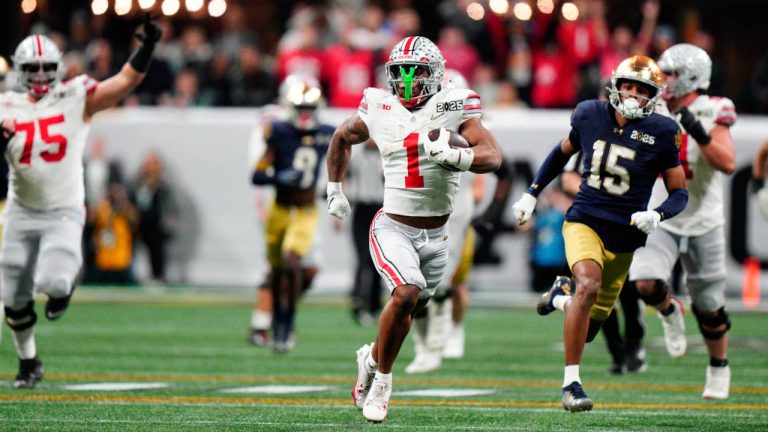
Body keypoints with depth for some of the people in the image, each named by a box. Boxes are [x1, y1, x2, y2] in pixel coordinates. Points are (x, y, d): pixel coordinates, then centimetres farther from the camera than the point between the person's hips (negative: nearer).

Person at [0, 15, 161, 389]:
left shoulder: (76, 99, -4)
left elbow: (126, 81, -12)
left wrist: (146, 48, -25)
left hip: (64, 213, -3)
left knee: (53, 283, -24)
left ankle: (64, 282, 15)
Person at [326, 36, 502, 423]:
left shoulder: (451, 108, -9)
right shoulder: (379, 111, -3)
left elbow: (493, 156, -21)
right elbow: (342, 138, 19)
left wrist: (452, 156, -39)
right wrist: (334, 189, 21)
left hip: (435, 236, 2)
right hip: (392, 228, -2)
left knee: (406, 313, 14)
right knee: (406, 293, -25)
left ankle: (371, 358, 45)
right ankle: (382, 378, -7)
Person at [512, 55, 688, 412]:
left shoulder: (661, 134, -8)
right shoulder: (590, 116, -3)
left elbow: (679, 192, 0)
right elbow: (563, 152, 18)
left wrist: (657, 216, -20)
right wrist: (531, 194, 16)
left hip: (624, 235, 1)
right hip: (585, 222, -1)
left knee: (587, 329, 6)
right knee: (589, 284, -32)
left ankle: (562, 294, 43)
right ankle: (571, 383, -25)